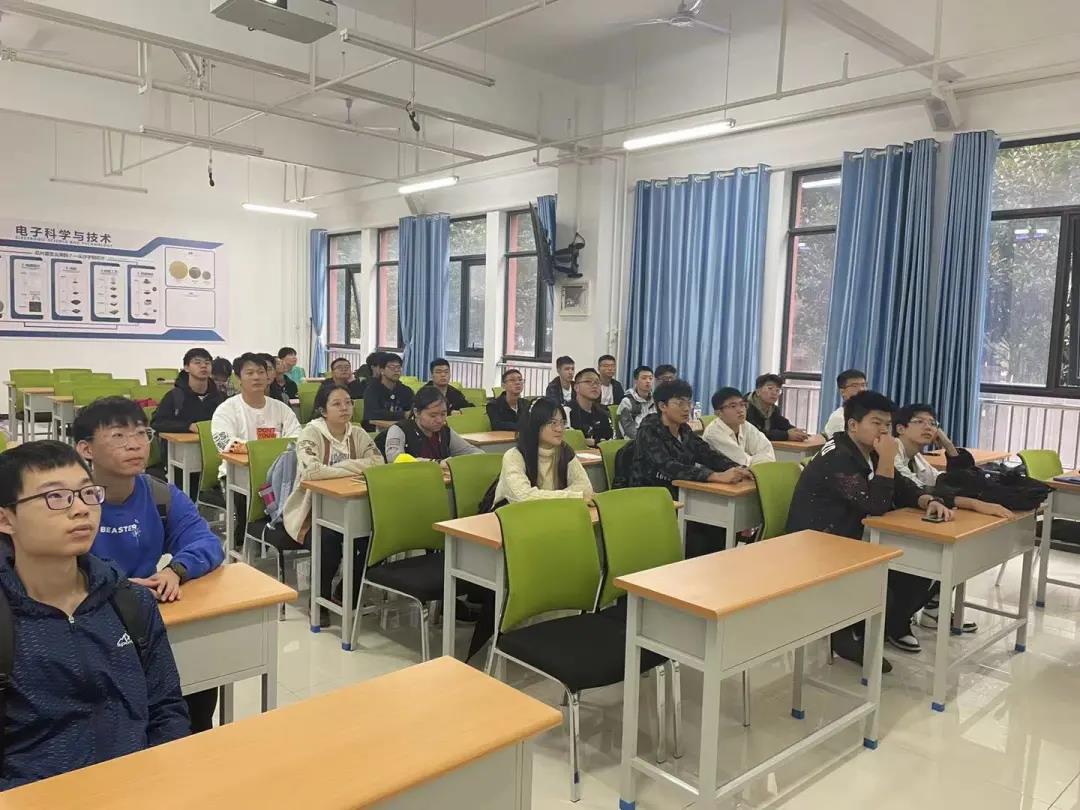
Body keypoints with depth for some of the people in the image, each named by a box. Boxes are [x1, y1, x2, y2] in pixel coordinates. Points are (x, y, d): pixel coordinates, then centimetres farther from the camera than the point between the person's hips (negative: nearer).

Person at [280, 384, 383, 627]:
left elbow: (378, 462, -7)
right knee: (329, 539, -31)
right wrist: (356, 468, -20)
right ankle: (320, 601, -4)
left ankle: (350, 594, 5)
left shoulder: (358, 433, 4)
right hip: (311, 510, -4)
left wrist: (337, 466, -19)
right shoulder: (312, 432, -13)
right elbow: (310, 471, -30)